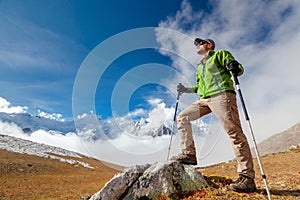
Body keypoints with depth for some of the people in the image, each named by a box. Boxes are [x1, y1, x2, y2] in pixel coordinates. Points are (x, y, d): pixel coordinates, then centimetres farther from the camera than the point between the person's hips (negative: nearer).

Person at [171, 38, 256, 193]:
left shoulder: (220, 54, 12)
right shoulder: (199, 67, 30)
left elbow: (239, 70, 1)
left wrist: (235, 68, -22)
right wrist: (185, 90, 22)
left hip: (222, 94, -7)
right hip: (204, 99, 7)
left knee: (234, 132, -14)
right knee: (182, 117, -2)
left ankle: (247, 177, -9)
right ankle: (189, 154, -1)